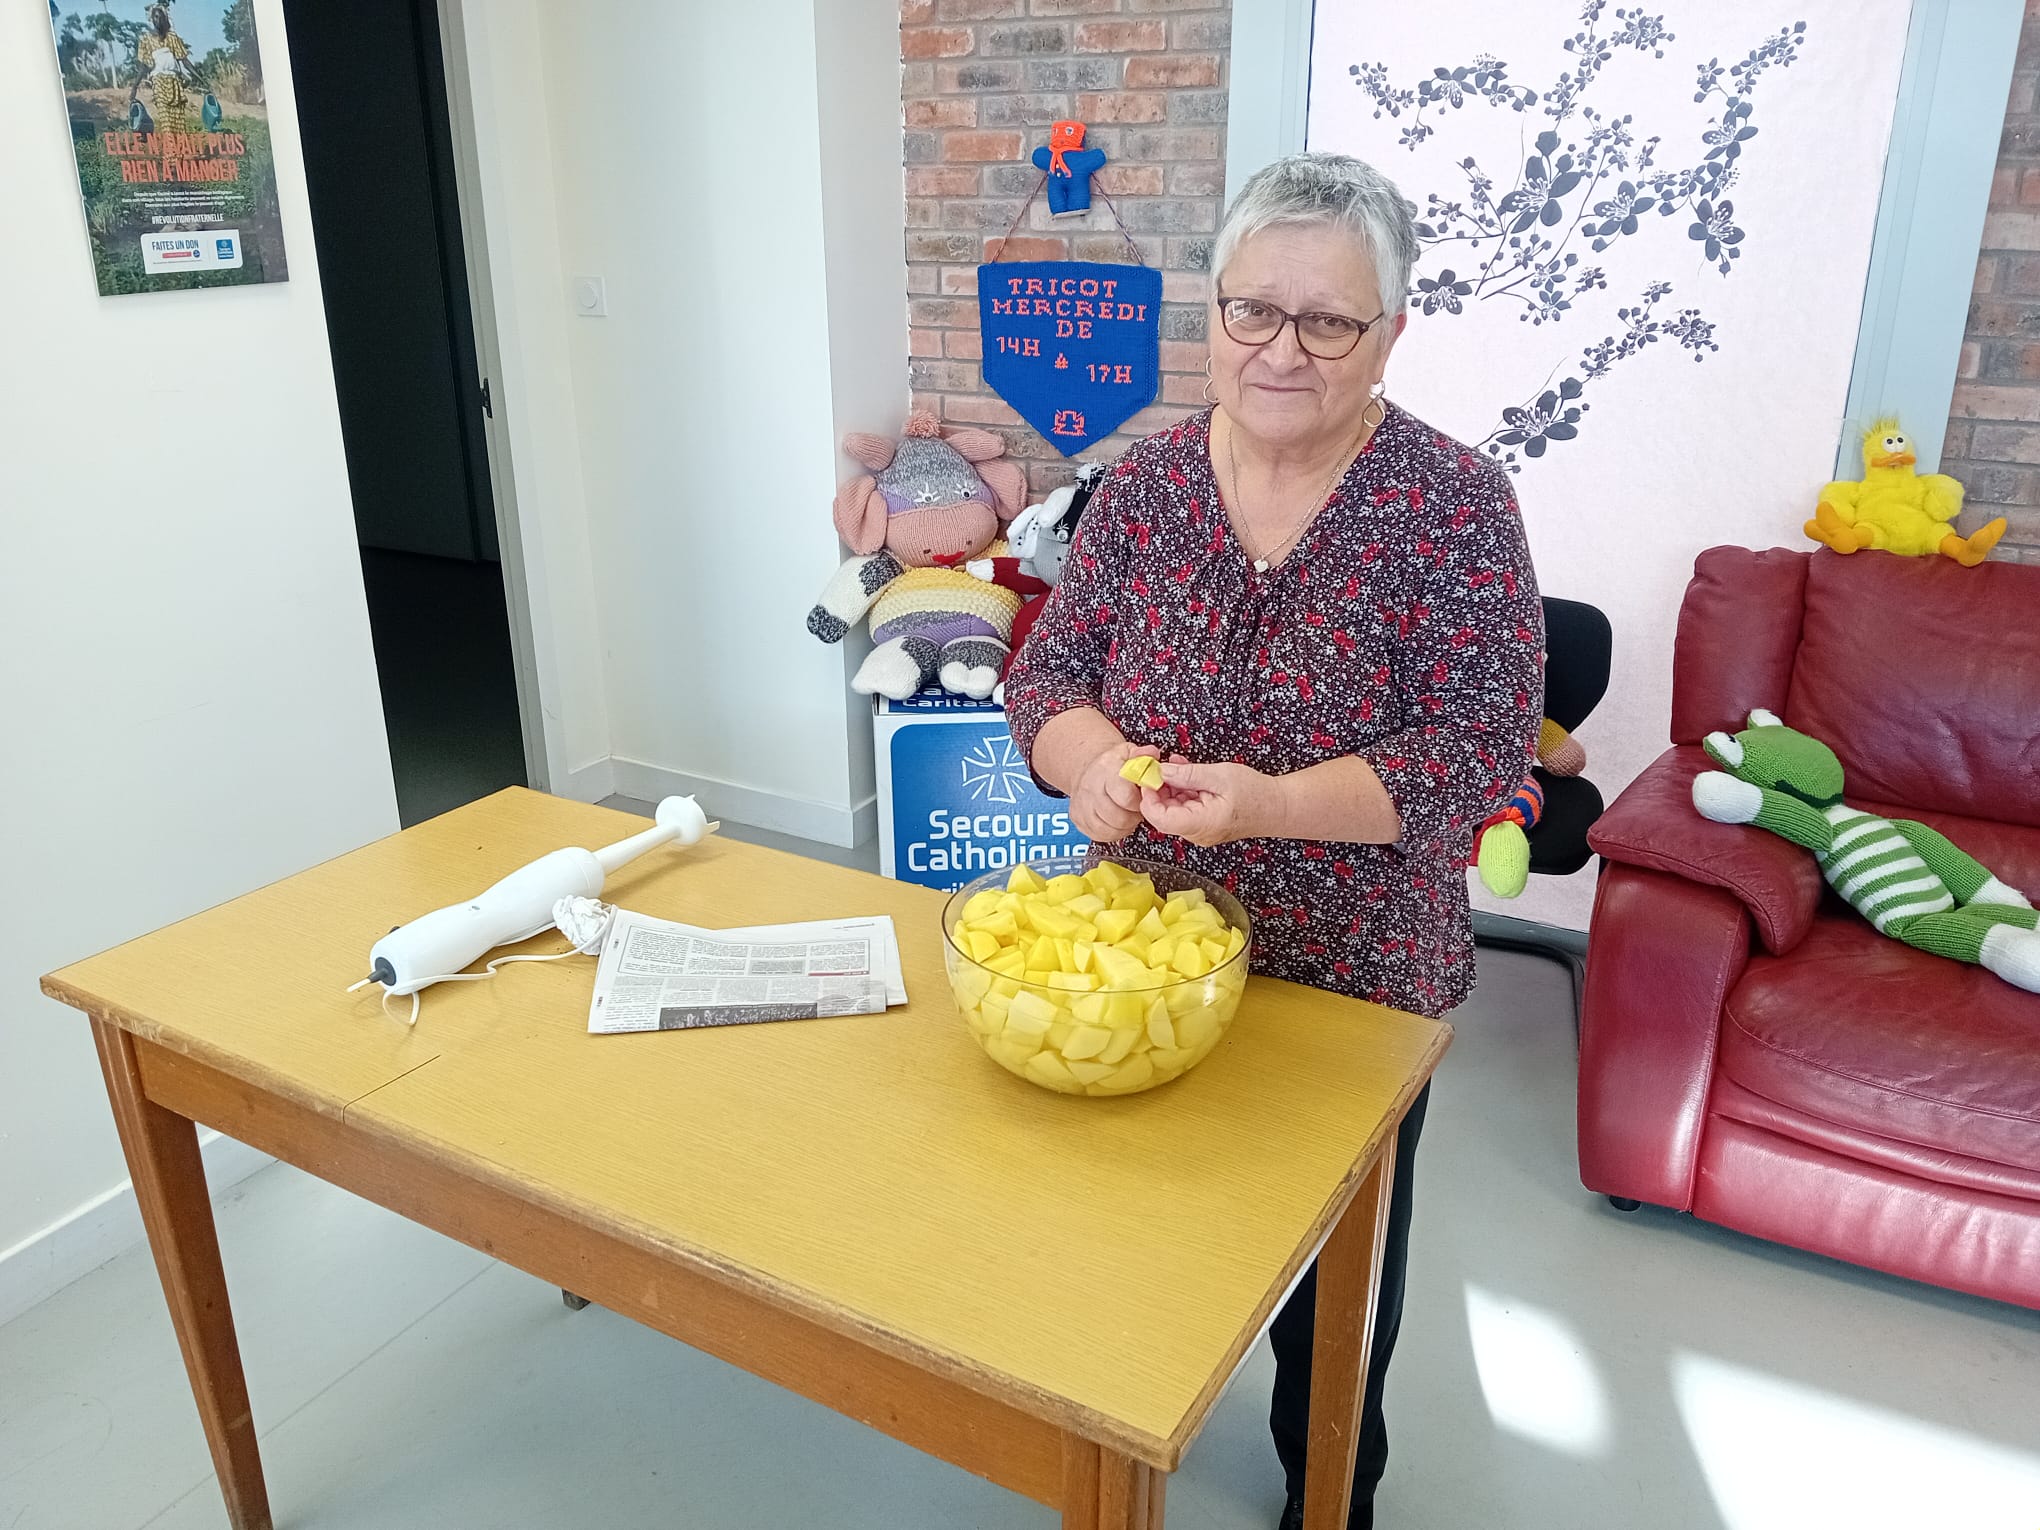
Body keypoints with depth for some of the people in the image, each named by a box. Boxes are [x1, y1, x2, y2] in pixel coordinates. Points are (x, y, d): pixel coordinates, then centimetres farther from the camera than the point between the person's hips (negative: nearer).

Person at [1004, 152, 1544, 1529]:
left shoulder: (1456, 507, -15)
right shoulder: (1146, 483, -4)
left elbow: (1482, 753, -19)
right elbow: (1048, 673, -2)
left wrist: (1270, 804, -34)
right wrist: (1089, 756, -25)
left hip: (1358, 980, -2)